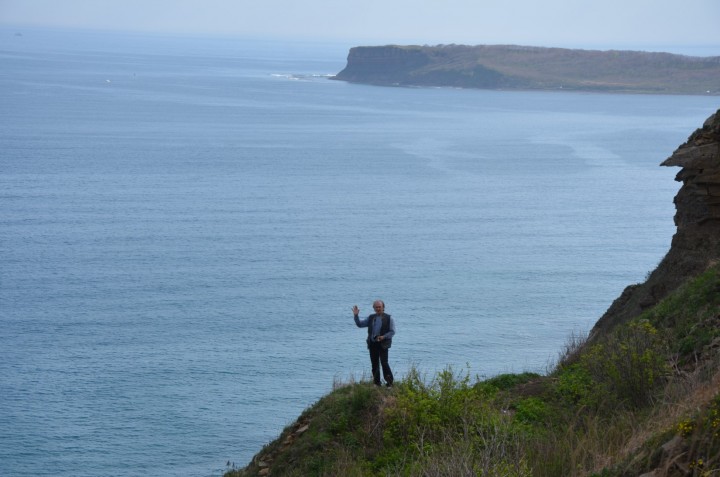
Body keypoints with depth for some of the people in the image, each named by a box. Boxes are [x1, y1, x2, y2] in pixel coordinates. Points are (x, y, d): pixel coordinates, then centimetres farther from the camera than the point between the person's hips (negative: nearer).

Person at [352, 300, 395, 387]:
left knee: (384, 363, -13)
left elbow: (392, 332, -3)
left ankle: (389, 382, -7)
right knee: (374, 364, 6)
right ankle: (376, 383, 14)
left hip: (383, 344, -5)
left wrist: (384, 337, -18)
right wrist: (356, 315, -2)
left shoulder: (389, 318, 0)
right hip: (372, 344, 5)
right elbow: (360, 324, 13)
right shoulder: (371, 318, 13)